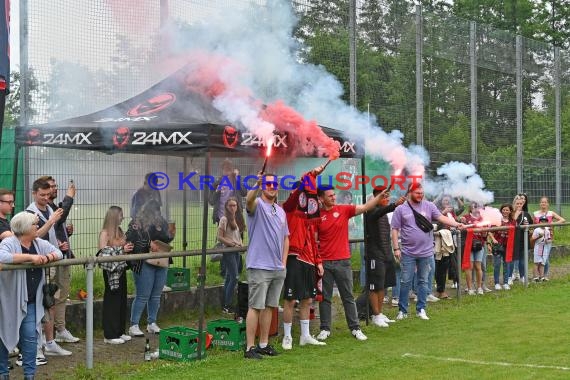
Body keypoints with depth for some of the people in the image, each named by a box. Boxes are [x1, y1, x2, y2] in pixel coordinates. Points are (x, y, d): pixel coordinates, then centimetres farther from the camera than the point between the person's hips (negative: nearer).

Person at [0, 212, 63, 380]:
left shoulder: (39, 243, 6)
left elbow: (58, 253, 10)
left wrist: (49, 257, -14)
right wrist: (30, 257, -34)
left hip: (31, 302, 5)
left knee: (30, 336, 0)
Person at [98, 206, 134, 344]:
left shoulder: (120, 232, 11)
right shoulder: (105, 233, -11)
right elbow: (103, 252, -19)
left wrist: (128, 248, 2)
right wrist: (122, 250, -20)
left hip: (121, 269, 7)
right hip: (111, 270, -7)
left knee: (122, 299, 11)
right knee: (112, 300, -2)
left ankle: (120, 332, 20)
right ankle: (110, 335, 4)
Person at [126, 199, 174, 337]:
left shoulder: (162, 222, 12)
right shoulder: (137, 223, -7)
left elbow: (166, 239, 23)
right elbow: (130, 239, -20)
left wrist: (171, 235, 2)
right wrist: (149, 244, -23)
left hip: (161, 262, 7)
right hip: (144, 264, -6)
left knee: (156, 295, 12)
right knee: (142, 296, -5)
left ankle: (152, 323, 23)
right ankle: (134, 326, 2)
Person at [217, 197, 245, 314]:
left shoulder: (238, 219, 13)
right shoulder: (224, 219, -9)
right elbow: (220, 237, -12)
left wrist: (241, 244, 4)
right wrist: (232, 244, -16)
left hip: (236, 252, 7)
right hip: (228, 251, -7)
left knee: (229, 278, 10)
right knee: (234, 278, -13)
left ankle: (226, 305, 13)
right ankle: (227, 306, -8)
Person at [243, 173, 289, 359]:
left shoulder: (281, 211, 16)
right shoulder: (257, 205, -5)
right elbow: (249, 200, -31)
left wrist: (283, 262, 10)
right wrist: (257, 185, -50)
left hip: (278, 268, 7)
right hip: (259, 267, -7)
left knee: (269, 306, 12)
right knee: (255, 307, -6)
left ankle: (264, 344, 20)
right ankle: (250, 348, -3)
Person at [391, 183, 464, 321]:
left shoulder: (429, 206, 3)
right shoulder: (401, 209, -1)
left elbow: (441, 218, -6)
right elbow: (395, 230, -1)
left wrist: (456, 224, -23)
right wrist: (396, 248, -7)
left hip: (425, 252, 2)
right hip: (408, 252, -2)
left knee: (423, 281, 9)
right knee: (405, 281, 2)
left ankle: (421, 309, 17)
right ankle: (402, 310, 11)